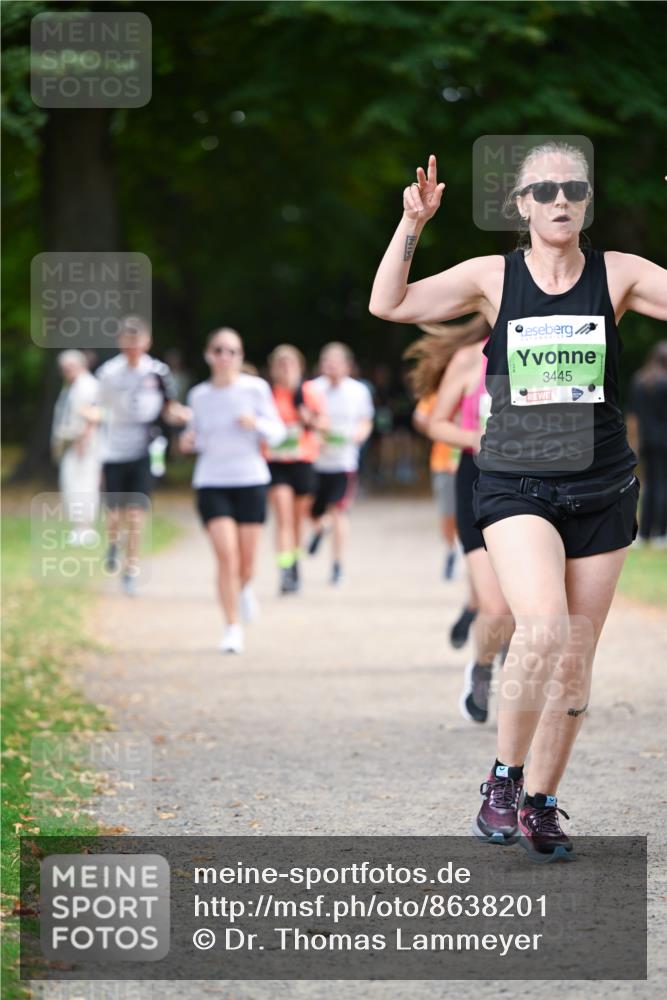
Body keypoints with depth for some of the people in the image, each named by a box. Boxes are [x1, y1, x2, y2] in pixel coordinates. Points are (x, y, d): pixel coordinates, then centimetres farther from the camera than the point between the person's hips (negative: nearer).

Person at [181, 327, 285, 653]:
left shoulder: (256, 388, -2)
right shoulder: (199, 395, 4)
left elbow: (277, 433, 1)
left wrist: (256, 423, -20)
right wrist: (189, 440, -6)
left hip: (251, 481, 0)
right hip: (212, 483, 0)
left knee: (247, 562, 4)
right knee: (226, 555, -14)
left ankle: (244, 588, 42)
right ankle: (232, 627, -3)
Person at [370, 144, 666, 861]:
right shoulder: (494, 277, 2)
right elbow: (388, 305, -2)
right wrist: (411, 227, -13)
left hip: (600, 490, 2)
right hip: (515, 486, -2)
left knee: (575, 657, 4)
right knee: (542, 628, -24)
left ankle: (539, 803, 19)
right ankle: (503, 780, -6)